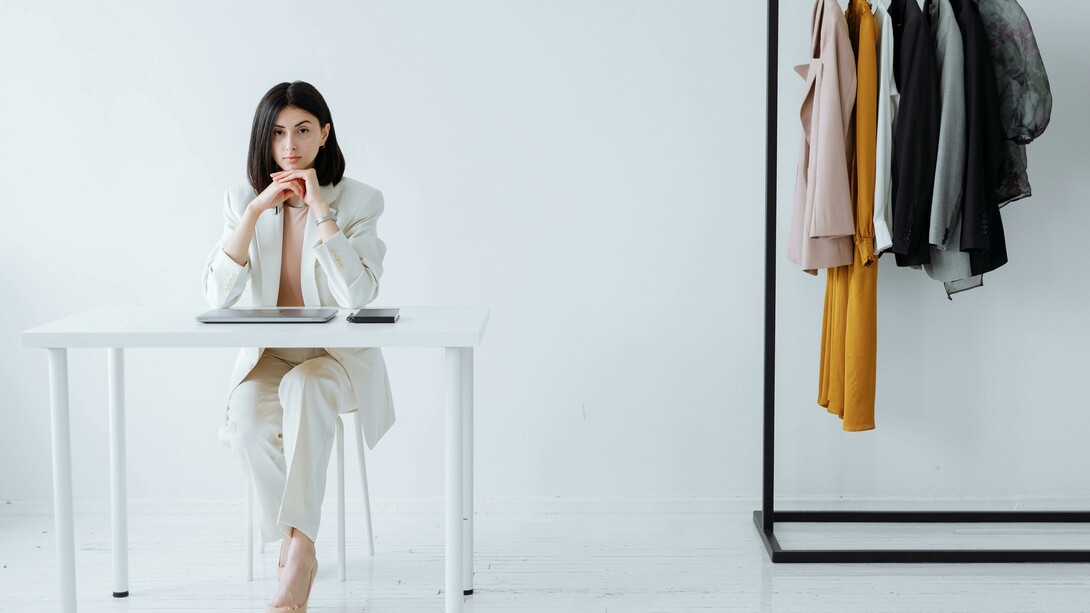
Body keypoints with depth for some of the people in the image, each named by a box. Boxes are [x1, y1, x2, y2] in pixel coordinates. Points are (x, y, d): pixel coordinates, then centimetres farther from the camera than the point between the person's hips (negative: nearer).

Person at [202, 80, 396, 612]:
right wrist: (256, 212, -18)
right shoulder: (244, 200, 1)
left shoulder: (359, 200, -7)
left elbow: (358, 296, -22)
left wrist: (321, 210, -21)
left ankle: (297, 550, -31)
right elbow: (218, 296, -11)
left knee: (304, 387, -37)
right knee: (250, 424, -30)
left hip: (339, 356, -2)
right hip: (266, 356, 2)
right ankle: (297, 548, -9)